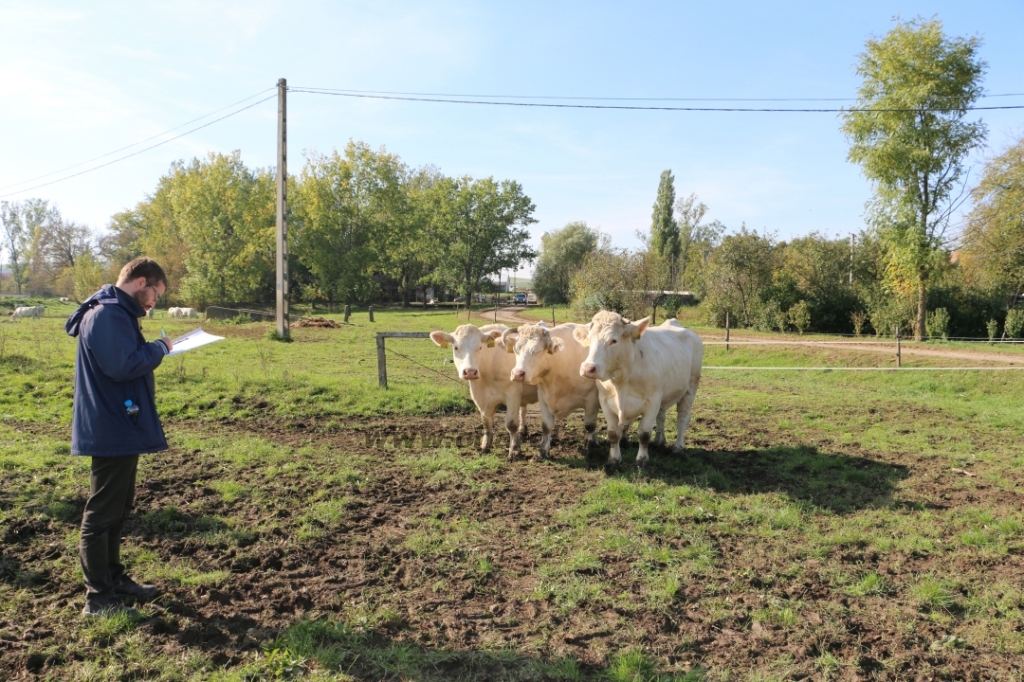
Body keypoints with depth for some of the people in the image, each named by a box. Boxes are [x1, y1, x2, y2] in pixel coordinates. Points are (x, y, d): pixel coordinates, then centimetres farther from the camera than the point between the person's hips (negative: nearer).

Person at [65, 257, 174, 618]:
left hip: (120, 429, 11)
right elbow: (123, 366, -27)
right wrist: (160, 348, -14)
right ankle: (98, 598, 8)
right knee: (102, 514, -1)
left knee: (117, 509, 19)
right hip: (112, 431, -11)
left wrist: (153, 349, 3)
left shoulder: (116, 312, 15)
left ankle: (114, 578, 32)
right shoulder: (108, 315, -18)